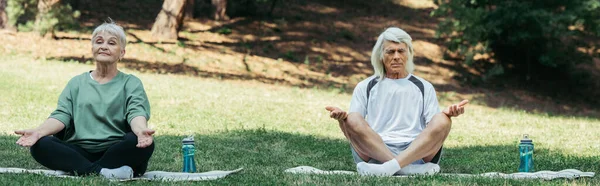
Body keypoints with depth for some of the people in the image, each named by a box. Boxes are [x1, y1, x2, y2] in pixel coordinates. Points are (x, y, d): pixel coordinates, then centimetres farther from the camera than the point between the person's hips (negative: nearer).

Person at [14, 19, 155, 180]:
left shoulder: (131, 83, 12)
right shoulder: (77, 83, 19)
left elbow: (136, 112, -8)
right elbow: (61, 115, 5)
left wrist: (141, 130, -34)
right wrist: (38, 131, -19)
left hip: (116, 152, -2)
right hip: (79, 152, 2)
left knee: (144, 144, -34)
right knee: (39, 145, -25)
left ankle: (84, 171, -27)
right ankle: (101, 172, -35)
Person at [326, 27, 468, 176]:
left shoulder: (424, 87, 23)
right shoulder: (365, 87, 21)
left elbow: (434, 129, 12)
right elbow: (351, 134, 12)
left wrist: (447, 113, -9)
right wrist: (342, 118, -11)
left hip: (417, 152, 0)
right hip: (374, 151, 0)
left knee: (442, 121, -26)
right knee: (353, 119, -28)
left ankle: (389, 167, -43)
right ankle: (417, 170, -39)